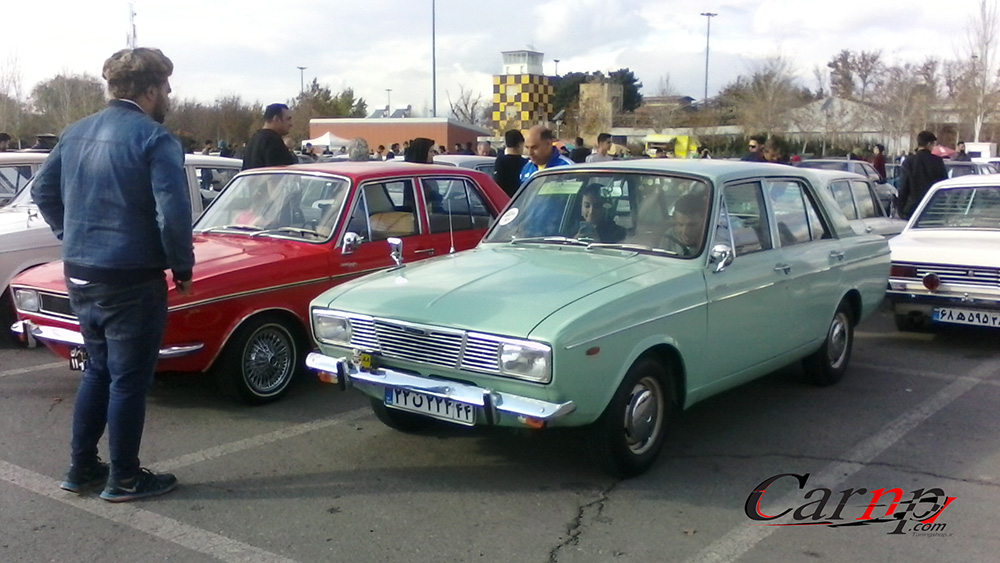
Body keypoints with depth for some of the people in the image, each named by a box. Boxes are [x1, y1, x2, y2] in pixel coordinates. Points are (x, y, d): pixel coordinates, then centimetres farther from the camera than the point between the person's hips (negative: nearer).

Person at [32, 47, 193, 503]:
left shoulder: (76, 133, 9)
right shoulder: (156, 139, -14)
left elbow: (42, 190, 15)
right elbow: (173, 213, -21)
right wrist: (183, 267, -9)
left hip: (79, 275, 7)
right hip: (131, 280, -7)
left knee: (98, 369, 21)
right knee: (129, 379, 5)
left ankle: (81, 468, 27)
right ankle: (124, 479, 15)